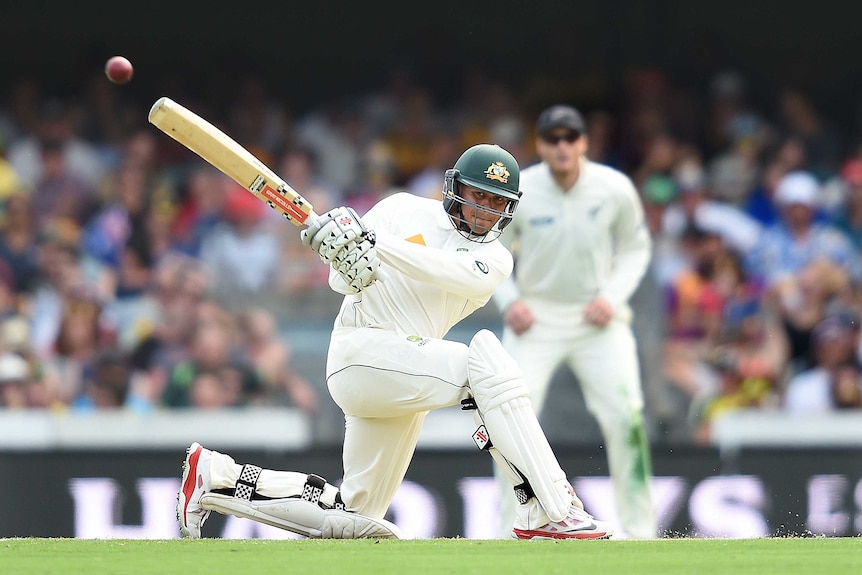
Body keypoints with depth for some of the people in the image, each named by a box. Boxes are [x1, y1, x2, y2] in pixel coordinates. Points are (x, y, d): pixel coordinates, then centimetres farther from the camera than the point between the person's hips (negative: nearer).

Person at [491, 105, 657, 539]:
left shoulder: (616, 190, -10)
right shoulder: (516, 193, -11)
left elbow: (635, 248, 6)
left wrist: (612, 296, -10)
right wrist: (509, 301, -13)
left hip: (597, 319, 0)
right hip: (535, 317, 0)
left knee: (625, 419, -11)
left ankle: (638, 528, 2)